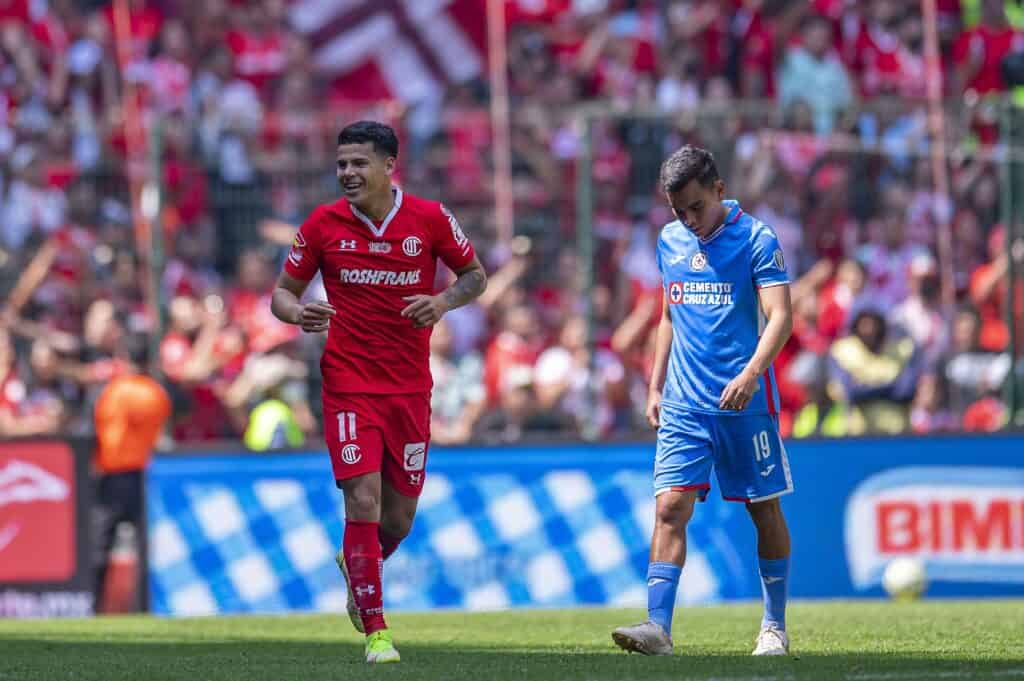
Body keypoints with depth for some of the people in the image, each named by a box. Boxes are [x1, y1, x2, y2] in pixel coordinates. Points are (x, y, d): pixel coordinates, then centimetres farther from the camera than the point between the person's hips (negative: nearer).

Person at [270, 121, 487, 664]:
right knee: (363, 499, -15)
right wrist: (298, 313, -18)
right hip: (348, 386, -2)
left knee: (400, 514, 7)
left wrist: (444, 301, -11)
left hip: (410, 388, 2)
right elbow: (283, 291, 6)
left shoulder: (429, 218, -2)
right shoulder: (323, 224, -3)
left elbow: (475, 274, 10)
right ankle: (375, 630, -8)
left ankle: (355, 564, 43)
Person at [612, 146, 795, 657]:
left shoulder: (756, 239, -7)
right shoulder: (670, 241, 10)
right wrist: (655, 387, 15)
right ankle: (657, 626, -15)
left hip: (745, 401, -4)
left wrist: (751, 374, -30)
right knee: (670, 505, -9)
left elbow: (780, 317, -15)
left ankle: (774, 626, 18)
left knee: (764, 510, 5)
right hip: (684, 403, 4)